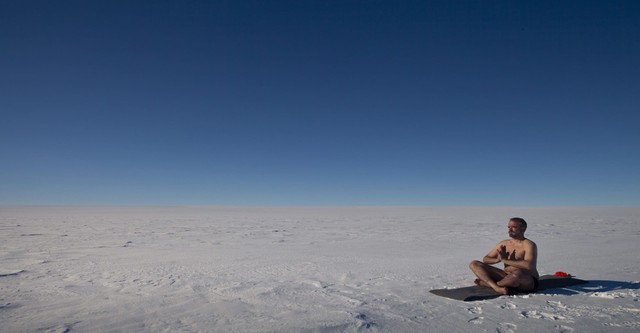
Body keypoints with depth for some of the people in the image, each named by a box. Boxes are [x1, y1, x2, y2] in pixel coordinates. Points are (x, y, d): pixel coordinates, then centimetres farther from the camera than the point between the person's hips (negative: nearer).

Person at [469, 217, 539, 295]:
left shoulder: (528, 245, -8)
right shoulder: (504, 244, 10)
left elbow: (528, 265, -28)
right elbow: (485, 259, 11)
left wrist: (505, 260, -21)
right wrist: (497, 259, -11)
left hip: (528, 283, -6)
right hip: (507, 278, 6)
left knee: (517, 273, -43)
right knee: (474, 264, -6)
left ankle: (488, 283, -16)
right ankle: (497, 288, -29)